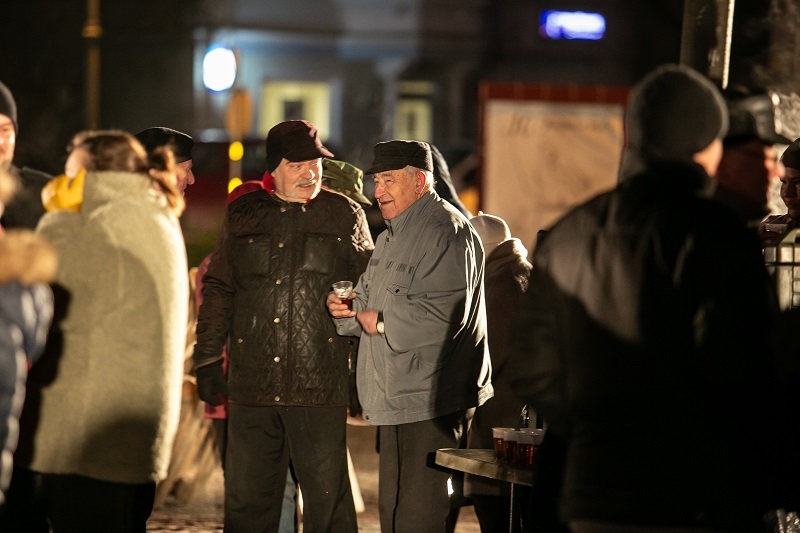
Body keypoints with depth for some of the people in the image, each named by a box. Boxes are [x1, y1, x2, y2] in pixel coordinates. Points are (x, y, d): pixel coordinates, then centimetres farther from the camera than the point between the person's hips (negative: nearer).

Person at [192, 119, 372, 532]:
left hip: (320, 388, -2)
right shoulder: (242, 215, 11)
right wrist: (207, 359, 11)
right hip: (251, 385, 2)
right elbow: (218, 289, 16)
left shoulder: (345, 215, 7)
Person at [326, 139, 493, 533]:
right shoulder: (394, 233, 20)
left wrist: (381, 322, -14)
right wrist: (346, 308, 3)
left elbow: (445, 313, -25)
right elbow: (372, 300, 26)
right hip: (398, 398, 10)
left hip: (432, 401, -10)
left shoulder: (446, 231, -13)